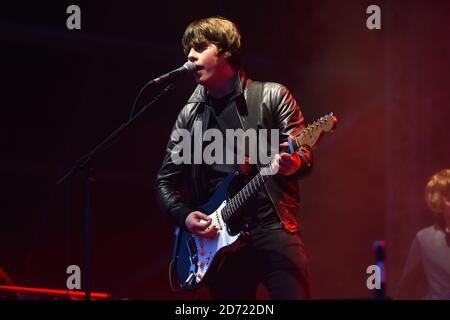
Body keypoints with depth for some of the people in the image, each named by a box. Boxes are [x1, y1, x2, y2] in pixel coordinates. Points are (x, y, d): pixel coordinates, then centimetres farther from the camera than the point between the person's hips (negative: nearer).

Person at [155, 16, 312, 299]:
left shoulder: (272, 96, 5)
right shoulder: (190, 115, 15)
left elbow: (305, 155, 0)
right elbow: (165, 182, 17)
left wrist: (293, 163, -24)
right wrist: (185, 216, -3)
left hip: (274, 226, -4)